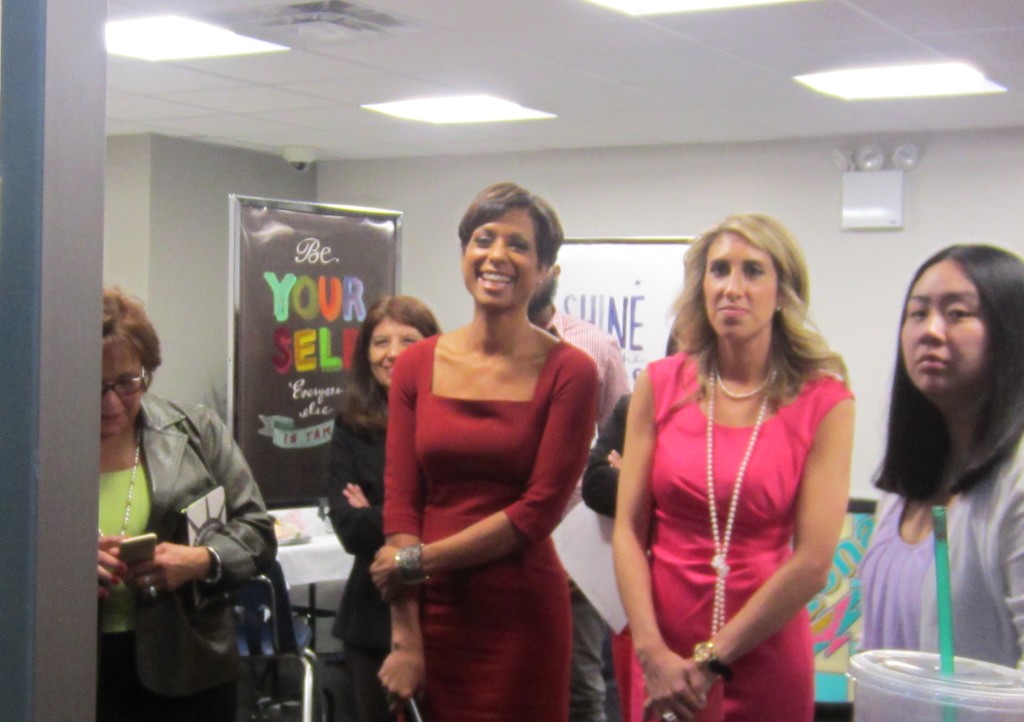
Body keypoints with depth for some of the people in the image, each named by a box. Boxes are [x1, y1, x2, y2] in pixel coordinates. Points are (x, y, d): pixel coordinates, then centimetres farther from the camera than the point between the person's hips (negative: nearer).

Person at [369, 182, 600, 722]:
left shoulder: (567, 371, -6)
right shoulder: (417, 365, 4)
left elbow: (539, 509, -10)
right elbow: (400, 500, -1)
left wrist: (418, 561, -8)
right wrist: (405, 638, -8)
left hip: (521, 617, -3)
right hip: (429, 611, 3)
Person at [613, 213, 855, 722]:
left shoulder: (824, 401, -6)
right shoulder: (661, 385, 0)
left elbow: (813, 561, -10)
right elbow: (628, 528, -2)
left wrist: (711, 660, -10)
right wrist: (653, 652, -12)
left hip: (766, 657, -1)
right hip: (662, 658, 2)